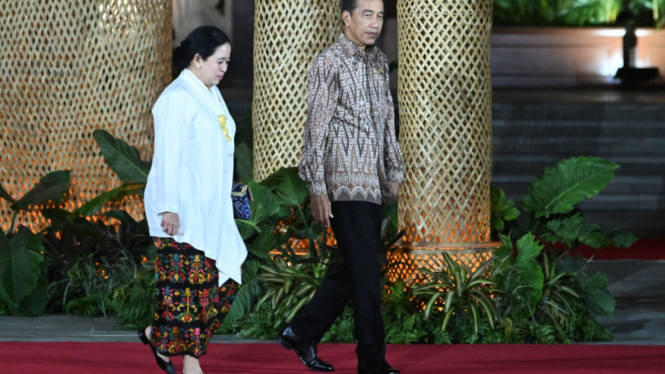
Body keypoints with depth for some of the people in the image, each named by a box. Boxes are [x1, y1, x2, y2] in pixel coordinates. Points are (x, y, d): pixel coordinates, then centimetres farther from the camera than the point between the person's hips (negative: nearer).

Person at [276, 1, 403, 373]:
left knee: (353, 268, 11)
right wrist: (317, 189, -15)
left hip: (374, 183, 8)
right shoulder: (329, 64, -10)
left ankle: (302, 333, 23)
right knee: (366, 271, -6)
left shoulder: (380, 62, 13)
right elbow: (316, 129, -11)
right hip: (346, 183, -8)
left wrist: (394, 171, 18)